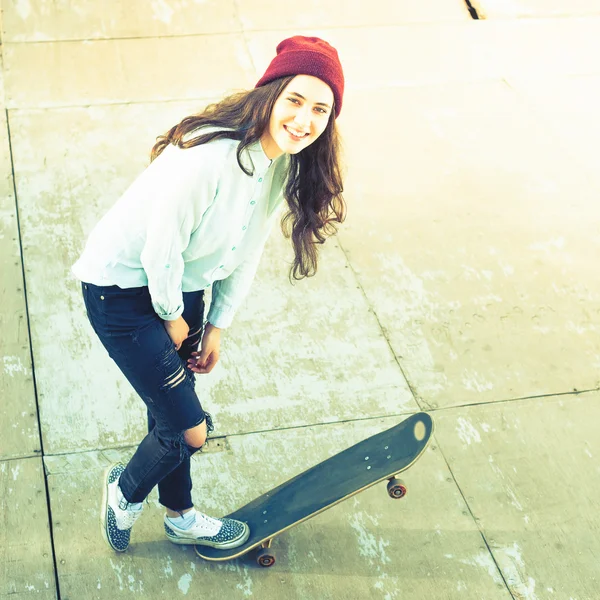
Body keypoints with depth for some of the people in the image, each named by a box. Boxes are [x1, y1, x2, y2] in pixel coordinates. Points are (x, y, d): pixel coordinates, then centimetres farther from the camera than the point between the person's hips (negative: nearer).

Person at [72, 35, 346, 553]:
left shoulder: (287, 165, -6)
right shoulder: (209, 155, -33)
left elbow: (247, 252, 4)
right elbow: (160, 250, -25)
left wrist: (217, 325, 5)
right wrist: (172, 317, -9)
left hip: (181, 286, 8)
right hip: (122, 289, -7)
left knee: (172, 412, 23)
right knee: (189, 432, -3)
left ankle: (181, 516, 46)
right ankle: (125, 492, 28)